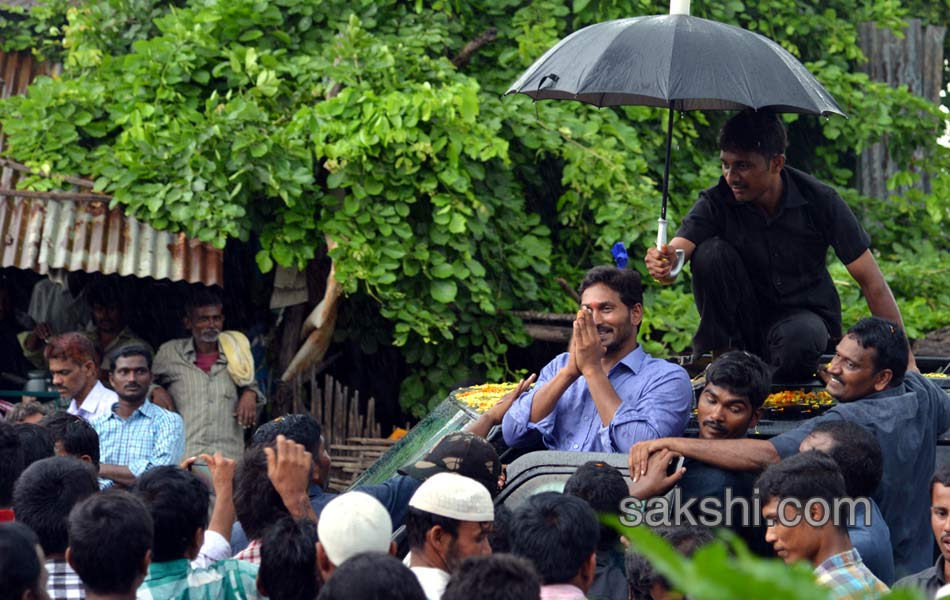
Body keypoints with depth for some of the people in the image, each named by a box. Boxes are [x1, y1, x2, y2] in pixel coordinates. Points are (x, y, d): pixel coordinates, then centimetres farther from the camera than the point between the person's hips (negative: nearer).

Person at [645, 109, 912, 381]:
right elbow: (679, 247, -29)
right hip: (745, 319, 2)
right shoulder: (716, 202, -12)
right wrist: (665, 264, -56)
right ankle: (714, 357, -12)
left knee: (799, 339, -38)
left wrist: (906, 360, -16)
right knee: (711, 252, -23)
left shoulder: (819, 200, -14)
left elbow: (872, 283, -12)